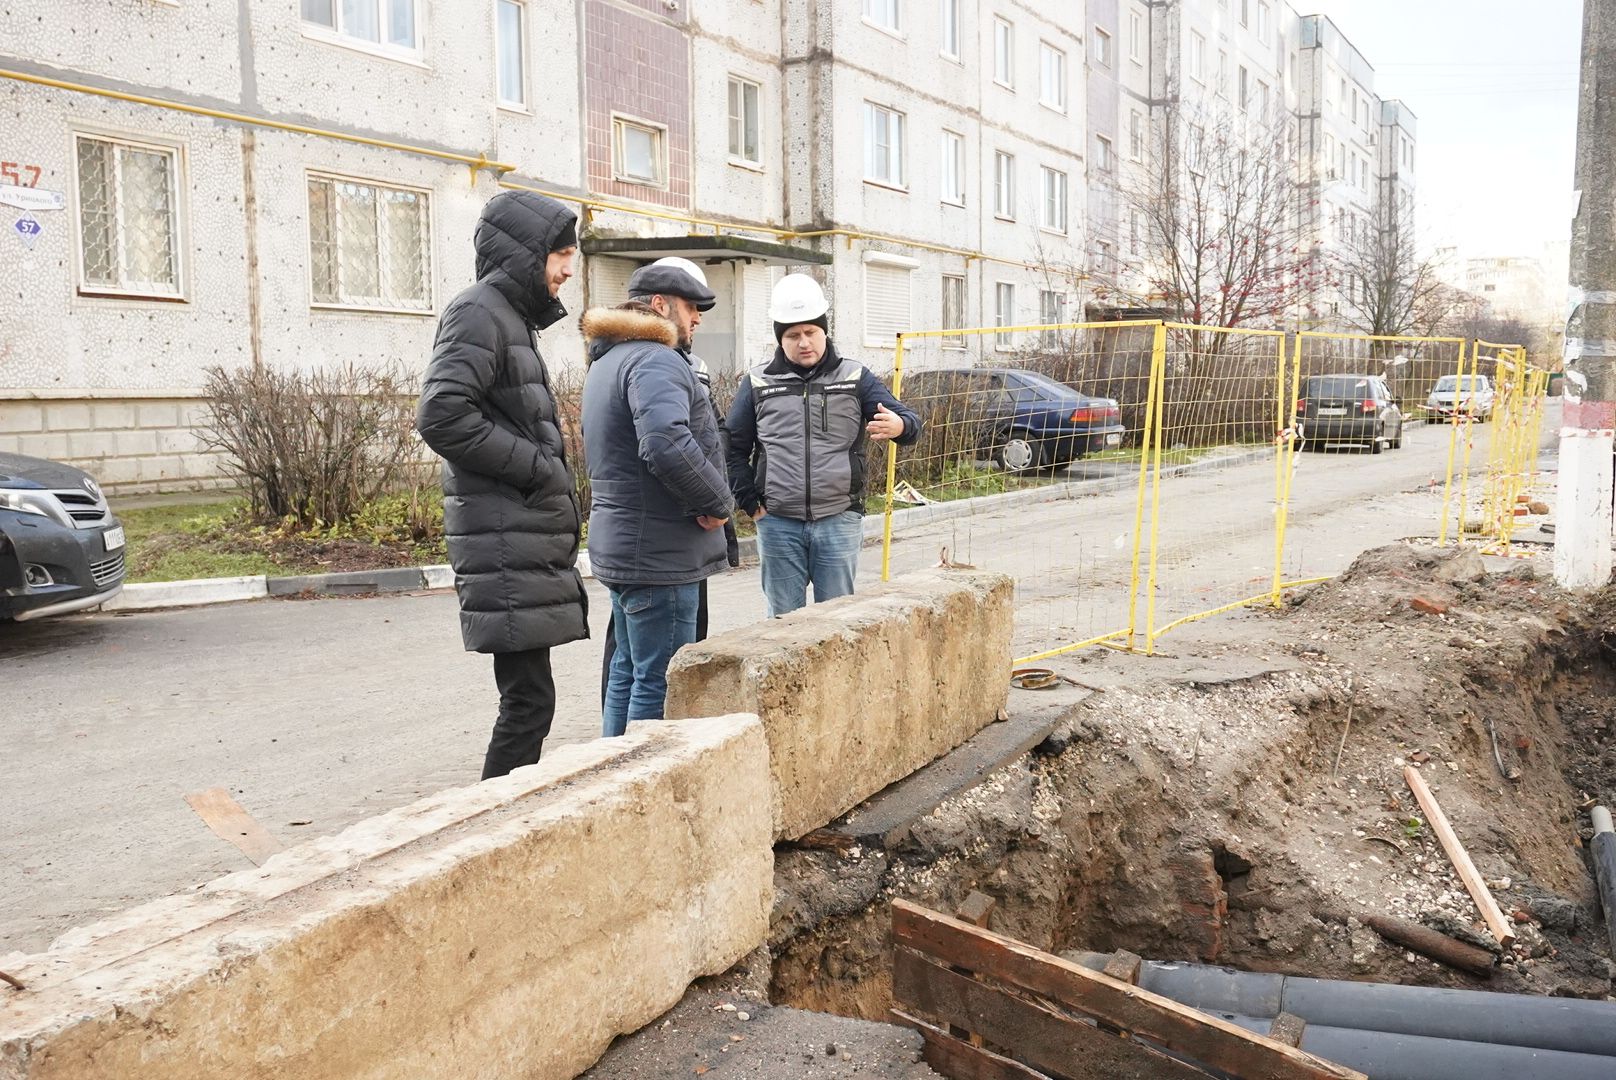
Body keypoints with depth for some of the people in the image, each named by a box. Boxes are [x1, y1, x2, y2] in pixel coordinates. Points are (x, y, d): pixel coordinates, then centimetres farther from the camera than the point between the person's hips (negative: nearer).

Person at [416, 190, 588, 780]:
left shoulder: (511, 316, 22)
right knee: (528, 699, -8)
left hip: (526, 542, 10)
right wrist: (537, 467, -17)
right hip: (505, 539, -10)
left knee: (527, 697, 13)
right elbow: (441, 415, -22)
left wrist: (558, 493, 14)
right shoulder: (479, 312, -9)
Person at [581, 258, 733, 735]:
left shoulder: (608, 361, 19)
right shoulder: (655, 360, -16)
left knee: (628, 670, 18)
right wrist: (719, 503, -17)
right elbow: (668, 446, -32)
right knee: (660, 680, -5)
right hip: (659, 552, -11)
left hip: (621, 544, 11)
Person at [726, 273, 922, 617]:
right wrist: (751, 503, 1)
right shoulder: (758, 383, 6)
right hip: (778, 525, 1)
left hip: (839, 521, 0)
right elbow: (734, 449, 11)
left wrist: (899, 425, -26)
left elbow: (908, 420, -2)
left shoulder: (855, 378, 5)